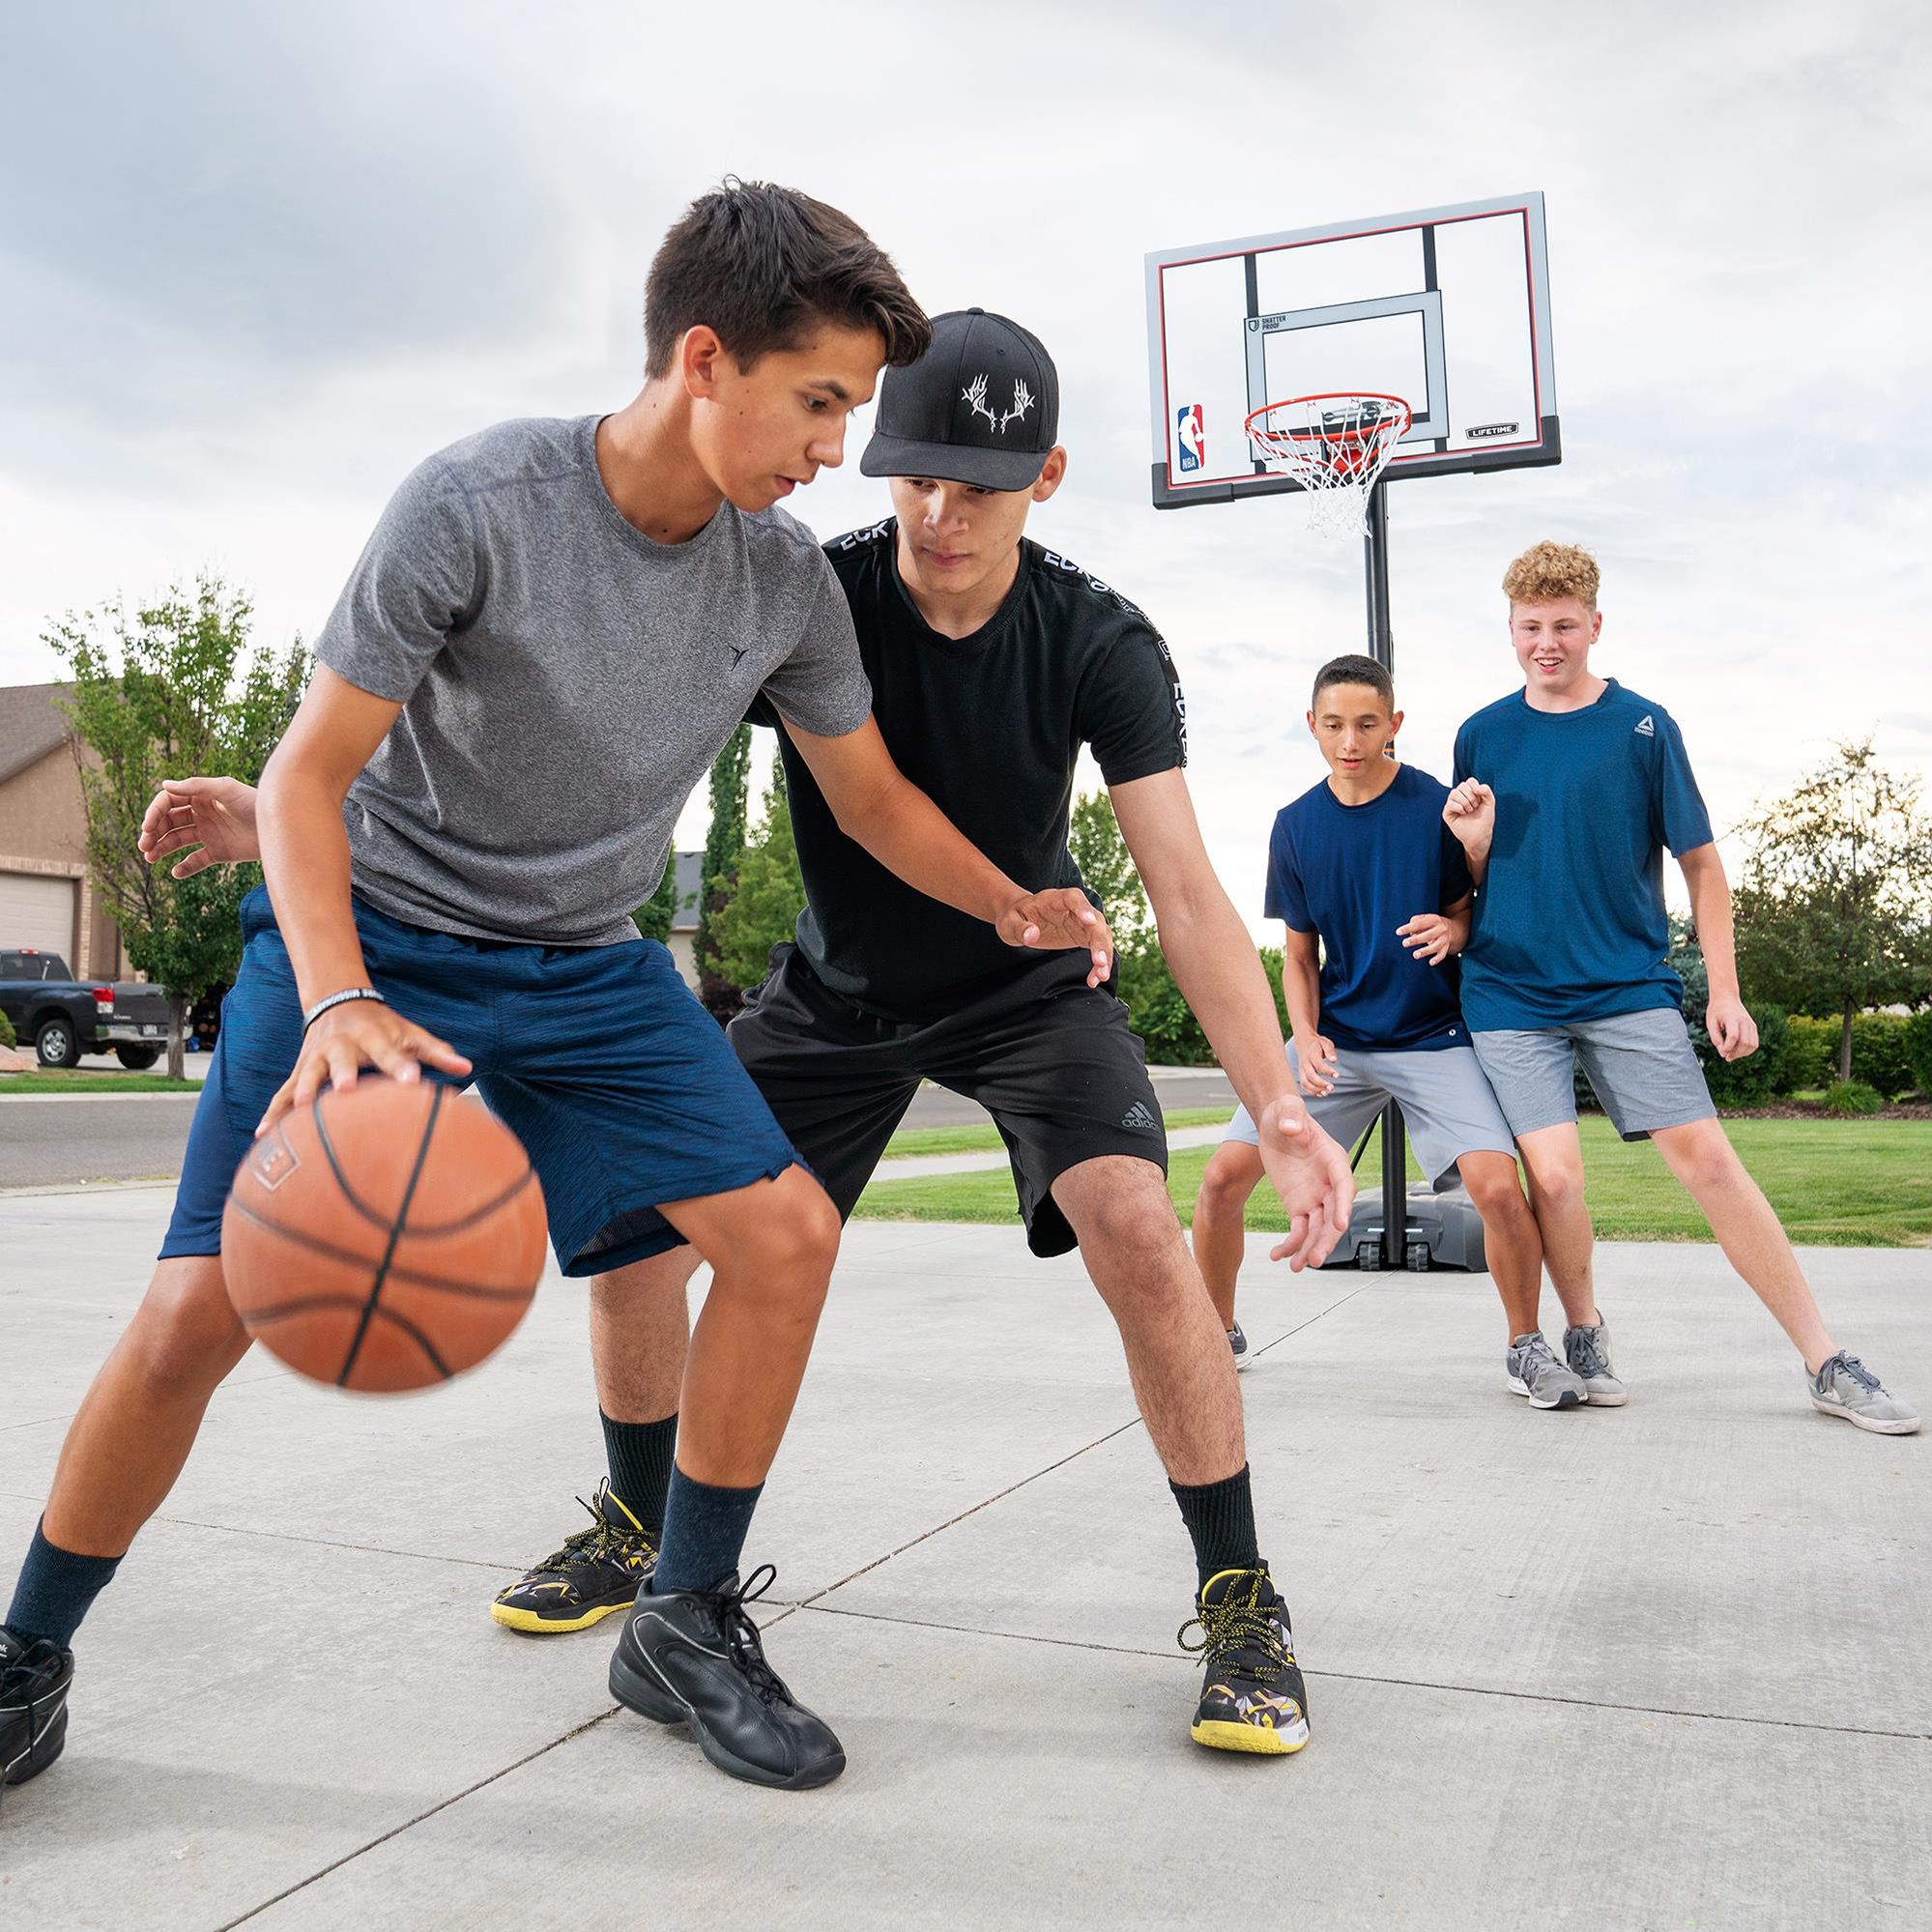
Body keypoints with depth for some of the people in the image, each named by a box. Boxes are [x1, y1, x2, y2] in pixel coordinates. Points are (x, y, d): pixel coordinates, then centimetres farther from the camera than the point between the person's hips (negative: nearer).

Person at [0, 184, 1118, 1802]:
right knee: (204, 1308, -10)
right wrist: (338, 1004, -32)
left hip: (590, 967, 4)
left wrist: (1016, 907, -6)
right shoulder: (479, 502, -19)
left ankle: (694, 1617, 7)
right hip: (373, 934, -3)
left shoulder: (788, 579, -5)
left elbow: (871, 794, 8)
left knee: (785, 1229, -12)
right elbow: (311, 773, -17)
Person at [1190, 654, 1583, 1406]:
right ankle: (1217, 1332, 17)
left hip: (1433, 1038, -2)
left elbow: (1470, 914, 2)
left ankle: (1527, 1347, 7)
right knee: (1224, 1174, -7)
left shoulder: (1439, 807, -8)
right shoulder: (1294, 826, 1)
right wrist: (1305, 1035, -9)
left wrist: (1453, 931, -22)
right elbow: (1299, 954, 8)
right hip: (1335, 1039, 3)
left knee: (1499, 1187, -20)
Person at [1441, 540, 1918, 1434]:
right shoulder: (1482, 735, 6)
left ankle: (1828, 1365, 3)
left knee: (1707, 1158, -6)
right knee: (1553, 1176, -11)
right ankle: (1584, 1331, 17)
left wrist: (1725, 990, 1)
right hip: (1511, 995, 1)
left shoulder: (1643, 725, 3)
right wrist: (1470, 835, -11)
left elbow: (1700, 864, 6)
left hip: (1630, 988, 0)